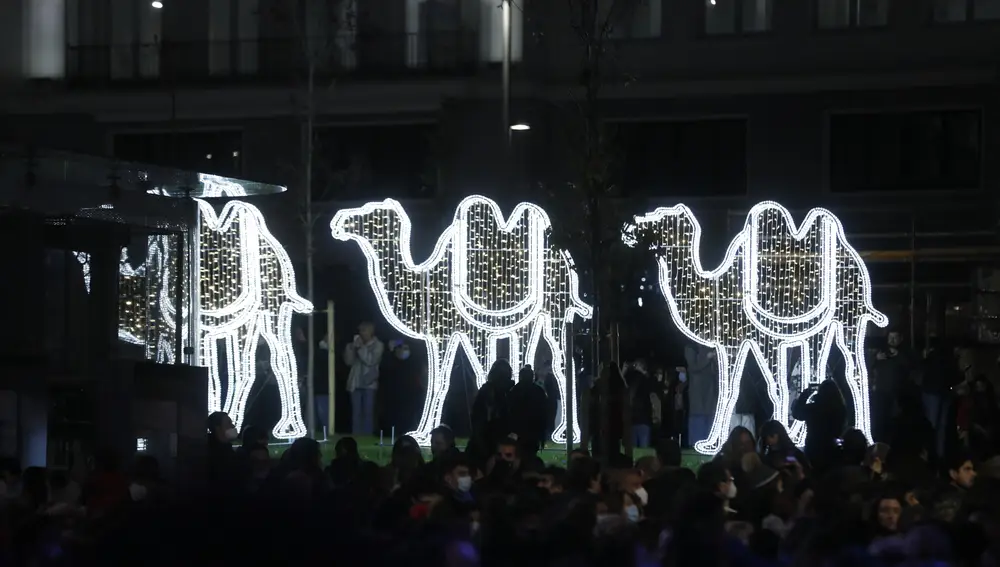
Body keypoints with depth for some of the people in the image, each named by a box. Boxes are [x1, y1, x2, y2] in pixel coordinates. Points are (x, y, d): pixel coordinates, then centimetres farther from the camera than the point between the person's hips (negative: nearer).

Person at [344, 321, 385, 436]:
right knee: (356, 413, 3)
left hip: (369, 384, -4)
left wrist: (361, 347, -10)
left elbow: (371, 360, -12)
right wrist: (351, 348, -4)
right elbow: (349, 361, 8)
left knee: (368, 413, -5)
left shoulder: (378, 345, 1)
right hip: (355, 383, 4)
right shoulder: (357, 344, 13)